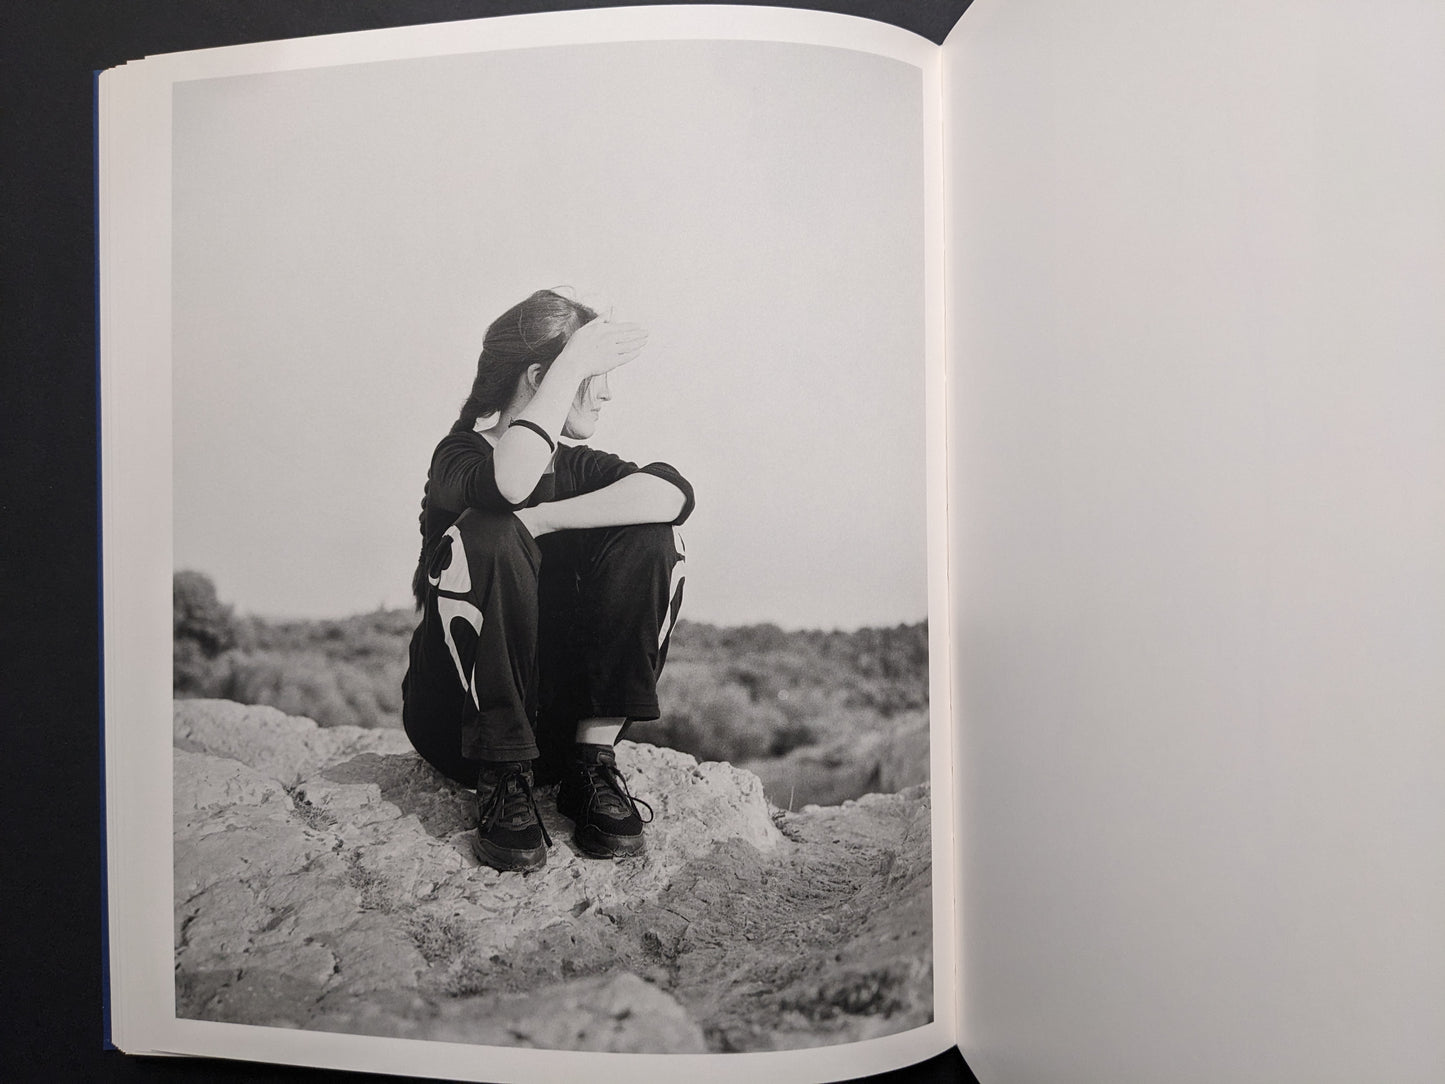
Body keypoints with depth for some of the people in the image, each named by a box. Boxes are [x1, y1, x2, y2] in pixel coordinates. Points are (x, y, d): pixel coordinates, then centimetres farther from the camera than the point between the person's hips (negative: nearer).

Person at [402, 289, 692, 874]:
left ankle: (593, 760, -13)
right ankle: (505, 780, -23)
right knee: (487, 536, -29)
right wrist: (573, 360, -26)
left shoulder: (575, 465, 7)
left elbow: (671, 492, -17)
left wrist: (542, 520, -25)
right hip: (457, 714, -4)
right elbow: (509, 485, -36)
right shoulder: (459, 455, -7)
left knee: (650, 537, -14)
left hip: (559, 718, 4)